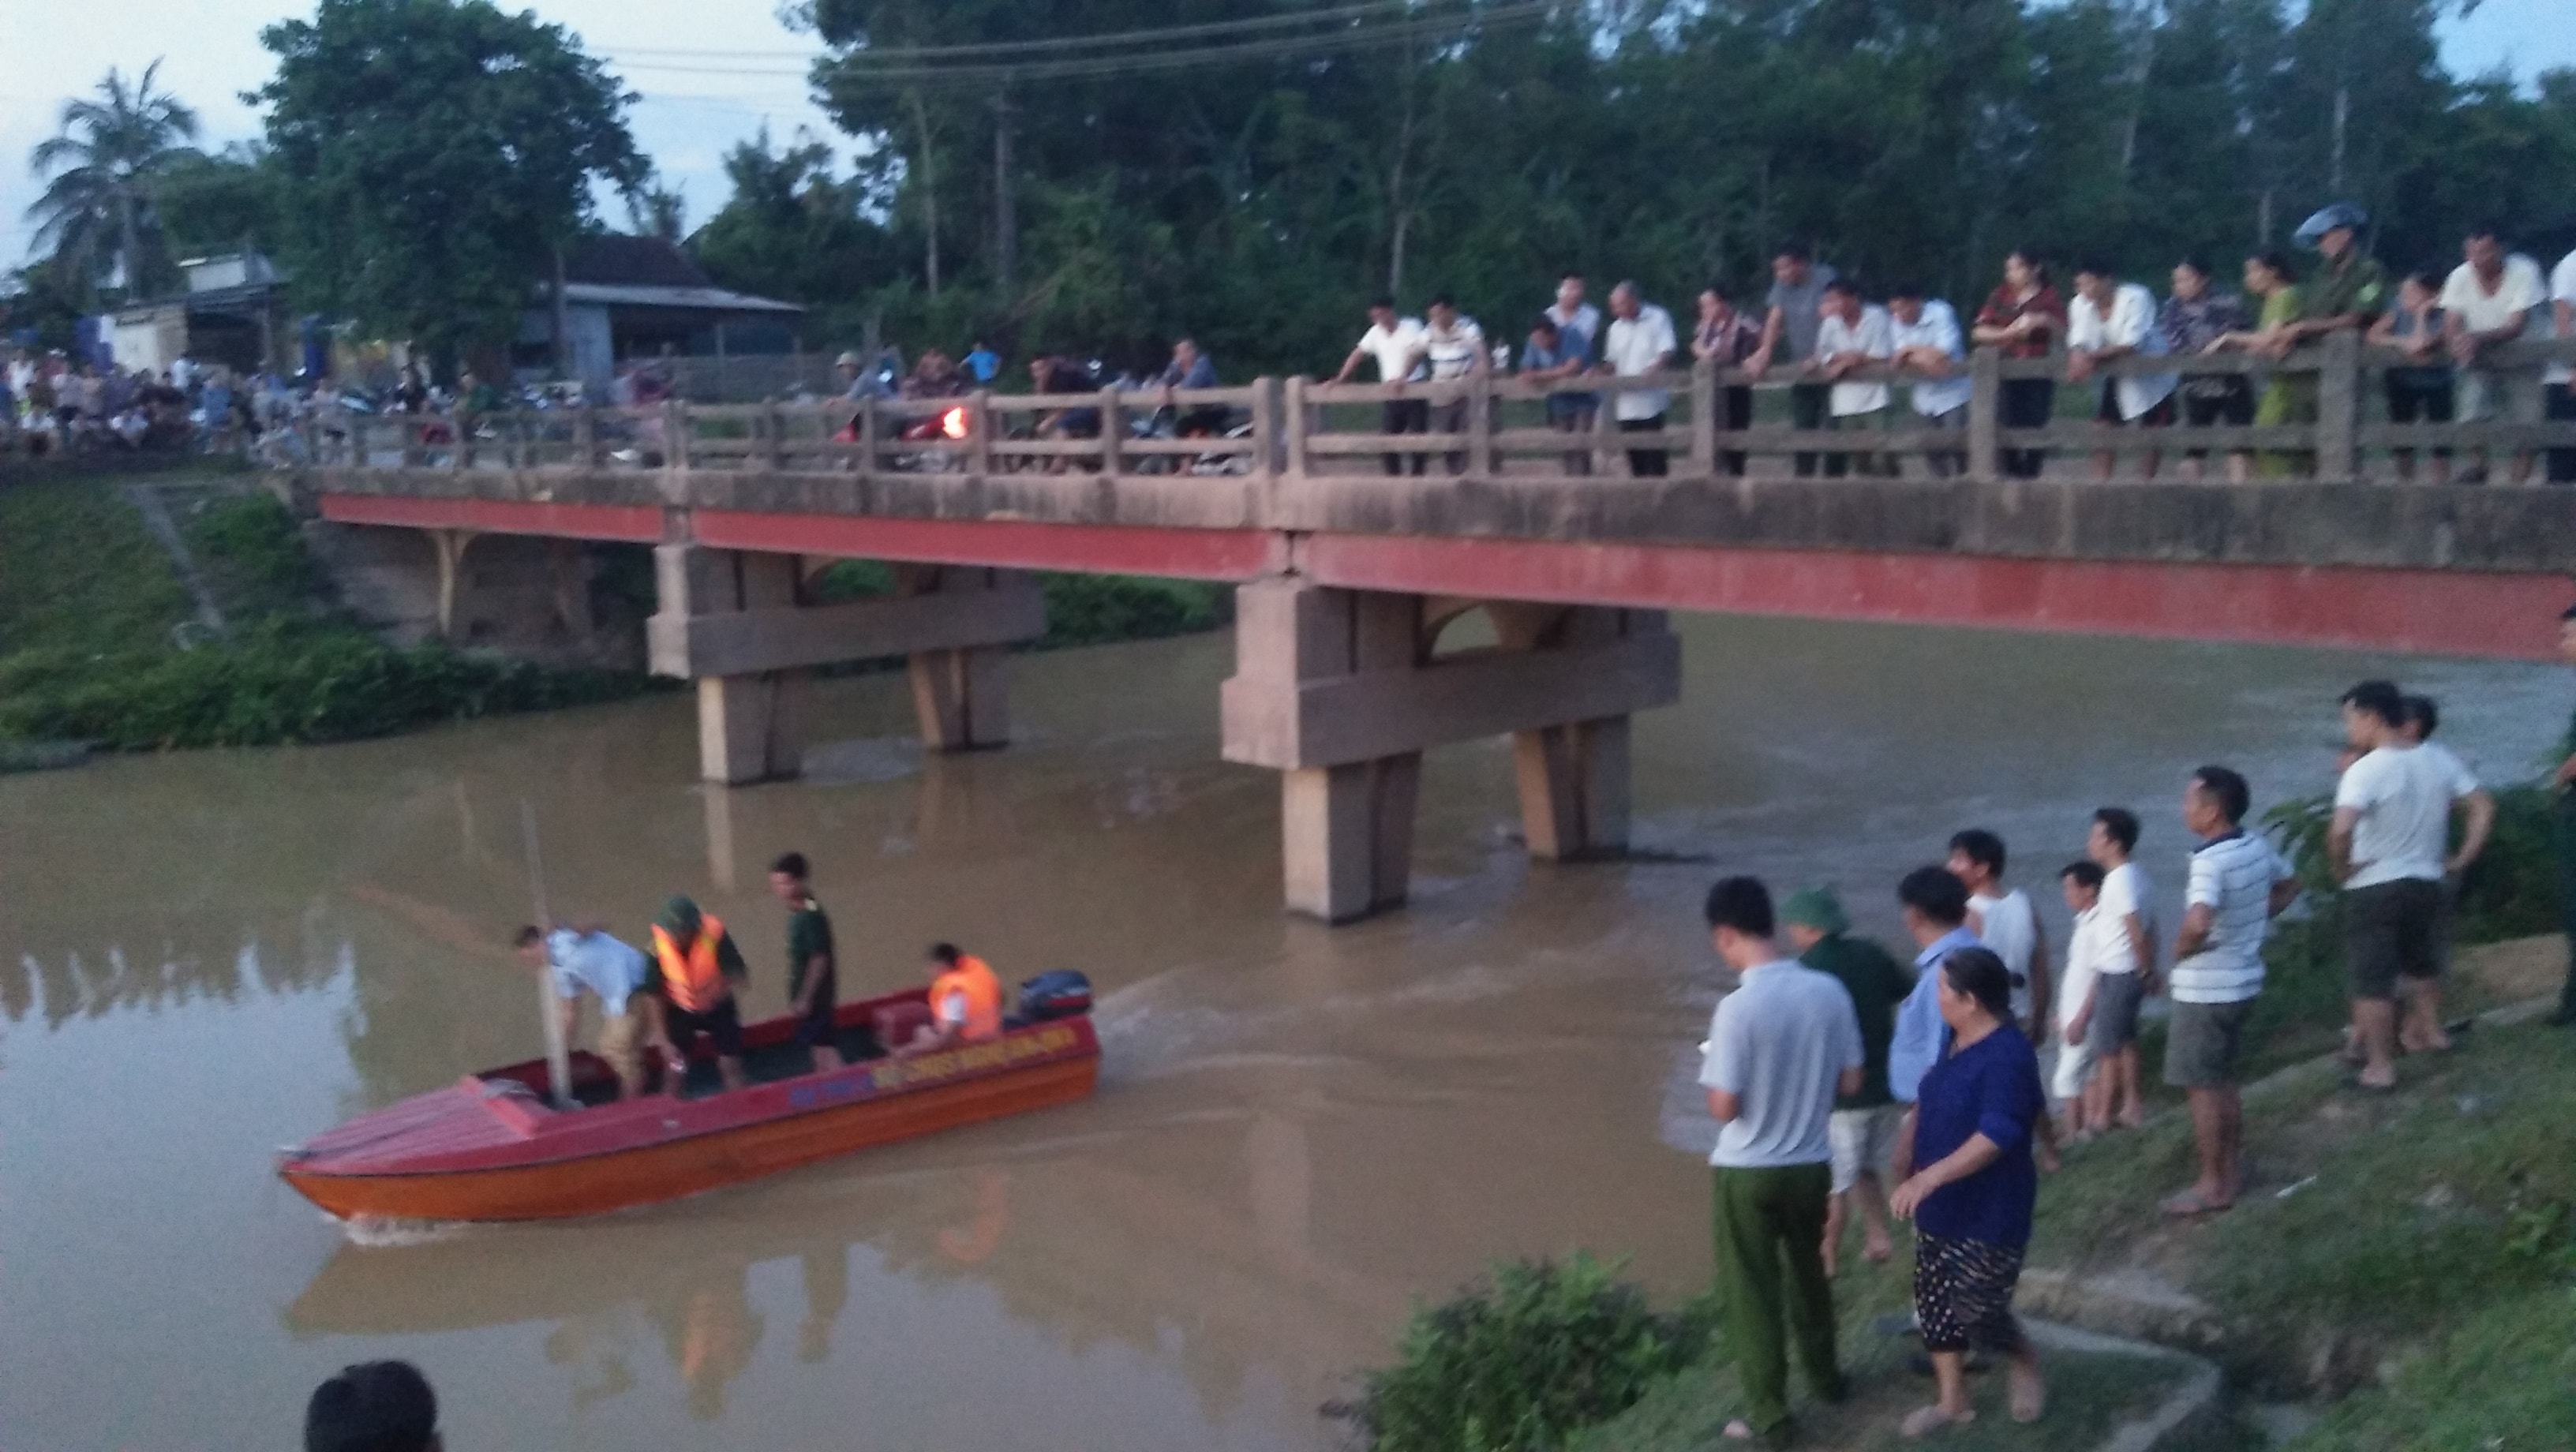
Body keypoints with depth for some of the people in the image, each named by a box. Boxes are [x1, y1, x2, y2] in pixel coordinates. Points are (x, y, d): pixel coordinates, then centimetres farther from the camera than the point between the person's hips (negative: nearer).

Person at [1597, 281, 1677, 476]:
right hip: (1626, 403, 5)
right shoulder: (1616, 328, 13)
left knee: (1653, 455, -4)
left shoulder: (1658, 319, -3)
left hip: (1651, 400, -5)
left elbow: (1667, 354, -10)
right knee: (1634, 453, 7)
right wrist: (1598, 373, -4)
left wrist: (1650, 372, -25)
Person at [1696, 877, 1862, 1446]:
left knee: (1752, 1293, 11)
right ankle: (1824, 1375, 44)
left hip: (1747, 1172, -5)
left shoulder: (1738, 1007, -24)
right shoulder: (1829, 990, -8)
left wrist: (1716, 1065, -1)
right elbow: (1851, 1081, 2)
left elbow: (1724, 1108, -20)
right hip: (1812, 1164, 5)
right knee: (1808, 1272, 27)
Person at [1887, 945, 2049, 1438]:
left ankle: (2025, 1365, 31)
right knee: (1936, 1306, 14)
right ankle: (1953, 1402, 28)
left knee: (1977, 1311, 0)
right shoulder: (1958, 1040, 2)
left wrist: (1928, 1177, -36)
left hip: (1987, 1213, -9)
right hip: (1942, 1204, 9)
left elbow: (1995, 1137, -31)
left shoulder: (2007, 1056, -26)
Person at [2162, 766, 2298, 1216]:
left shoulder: (2211, 861, -26)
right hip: (2242, 981, 9)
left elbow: (2198, 924, -40)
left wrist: (2179, 950, -19)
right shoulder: (2258, 847, 1)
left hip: (2206, 990, -9)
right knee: (2223, 1082, 21)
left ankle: (2212, 1185, 11)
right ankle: (2231, 1171, 30)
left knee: (2202, 1087, 3)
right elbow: (2289, 885, 21)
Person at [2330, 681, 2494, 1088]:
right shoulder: (2440, 761, 1)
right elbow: (2484, 809, 5)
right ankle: (2430, 1030, 43)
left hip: (2374, 889, -6)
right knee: (2422, 964, 28)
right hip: (2427, 882, 7)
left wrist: (2341, 868, -16)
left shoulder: (2365, 770, -21)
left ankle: (2380, 1066, 8)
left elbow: (2341, 830, -33)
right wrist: (2461, 860, 10)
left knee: (2372, 979, 3)